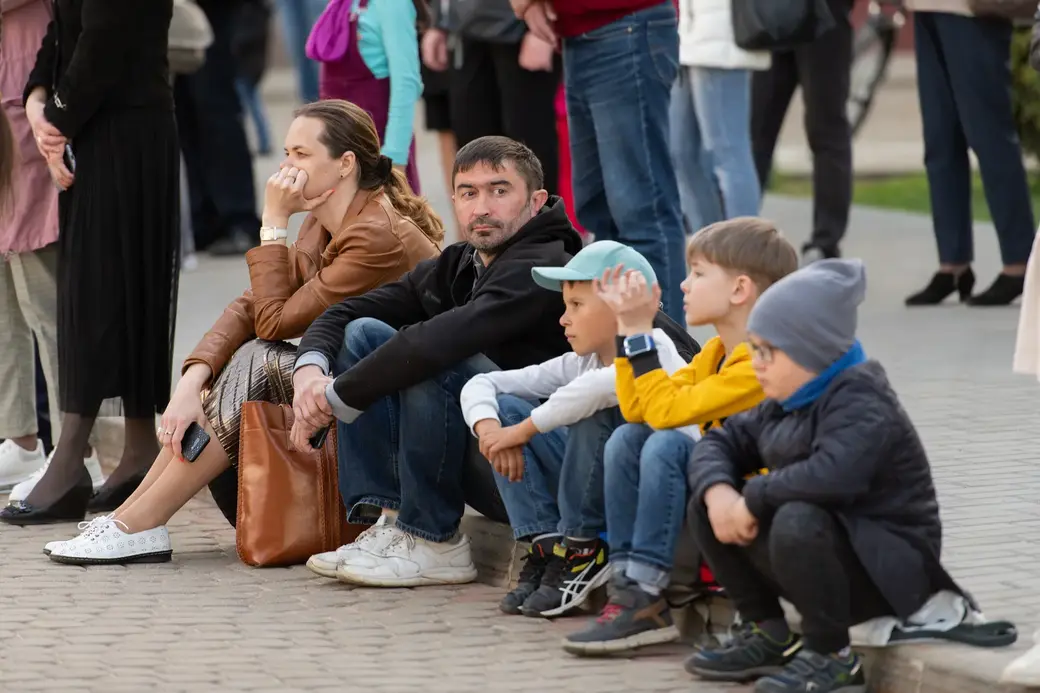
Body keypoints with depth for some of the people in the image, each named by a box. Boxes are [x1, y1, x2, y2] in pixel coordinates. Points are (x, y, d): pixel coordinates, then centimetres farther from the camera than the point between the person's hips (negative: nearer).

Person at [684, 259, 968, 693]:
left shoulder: (861, 402, -20)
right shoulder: (784, 405, 9)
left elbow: (832, 475, -38)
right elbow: (720, 443, 12)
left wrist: (753, 498, -26)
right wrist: (718, 490, -12)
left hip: (889, 570, -9)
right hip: (828, 544, 9)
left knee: (797, 522, -38)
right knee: (704, 506, 2)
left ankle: (829, 656, -19)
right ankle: (768, 636, 8)